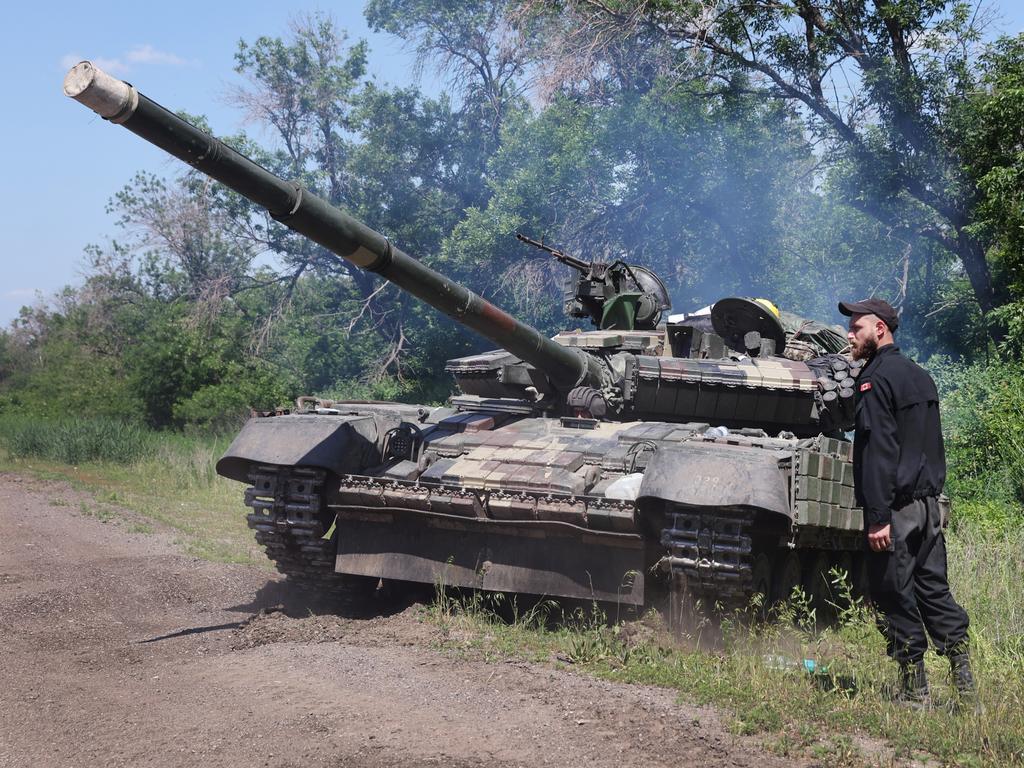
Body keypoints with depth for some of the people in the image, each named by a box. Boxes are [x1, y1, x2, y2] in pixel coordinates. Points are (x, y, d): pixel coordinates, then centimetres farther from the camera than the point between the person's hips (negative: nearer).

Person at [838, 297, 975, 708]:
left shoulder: (876, 379, -12)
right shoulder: (920, 375, 17)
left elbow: (878, 451, -19)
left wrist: (878, 517, -21)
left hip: (895, 506, -9)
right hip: (928, 502, 9)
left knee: (895, 595, -1)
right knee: (933, 588, 14)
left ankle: (914, 689, 4)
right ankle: (964, 678, 13)